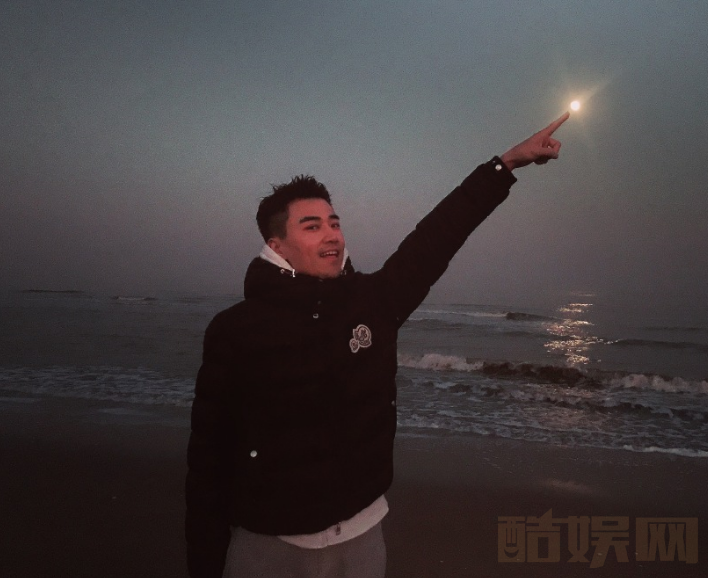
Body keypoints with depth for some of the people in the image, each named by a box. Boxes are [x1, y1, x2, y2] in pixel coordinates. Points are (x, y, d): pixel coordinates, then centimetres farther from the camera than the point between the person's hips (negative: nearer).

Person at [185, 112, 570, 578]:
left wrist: (507, 163, -4)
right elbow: (209, 457, -9)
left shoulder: (372, 299, -5)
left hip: (363, 534, 4)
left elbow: (436, 238, -3)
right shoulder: (236, 329, -14)